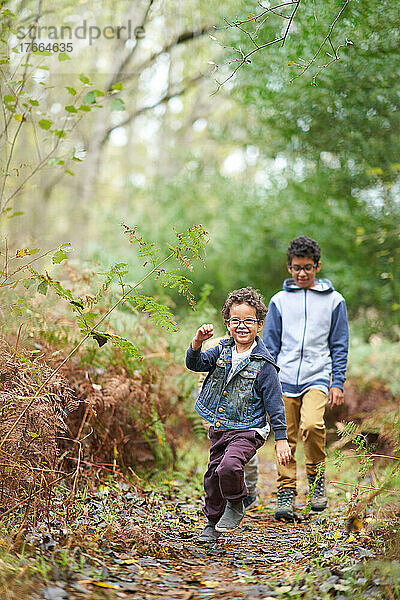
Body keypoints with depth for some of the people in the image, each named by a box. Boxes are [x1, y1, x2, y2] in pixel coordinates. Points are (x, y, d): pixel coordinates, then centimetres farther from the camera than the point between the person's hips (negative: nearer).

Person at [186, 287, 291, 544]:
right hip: (219, 429, 6)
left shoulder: (263, 365, -11)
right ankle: (213, 523, 35)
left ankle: (236, 504, 2)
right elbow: (195, 364, -3)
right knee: (213, 476, 13)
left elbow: (275, 404, -9)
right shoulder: (222, 351, 5)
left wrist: (281, 440, -10)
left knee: (229, 467, -28)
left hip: (247, 430, -6)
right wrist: (197, 344, -23)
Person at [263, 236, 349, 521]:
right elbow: (269, 345, 12)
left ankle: (317, 474, 1)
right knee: (286, 438, 0)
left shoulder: (333, 300, 7)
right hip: (284, 379, 2)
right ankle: (286, 494, 11)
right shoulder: (279, 300, 10)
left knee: (312, 424, -24)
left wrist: (338, 383, 1)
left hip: (317, 377, -2)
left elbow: (339, 346, 9)